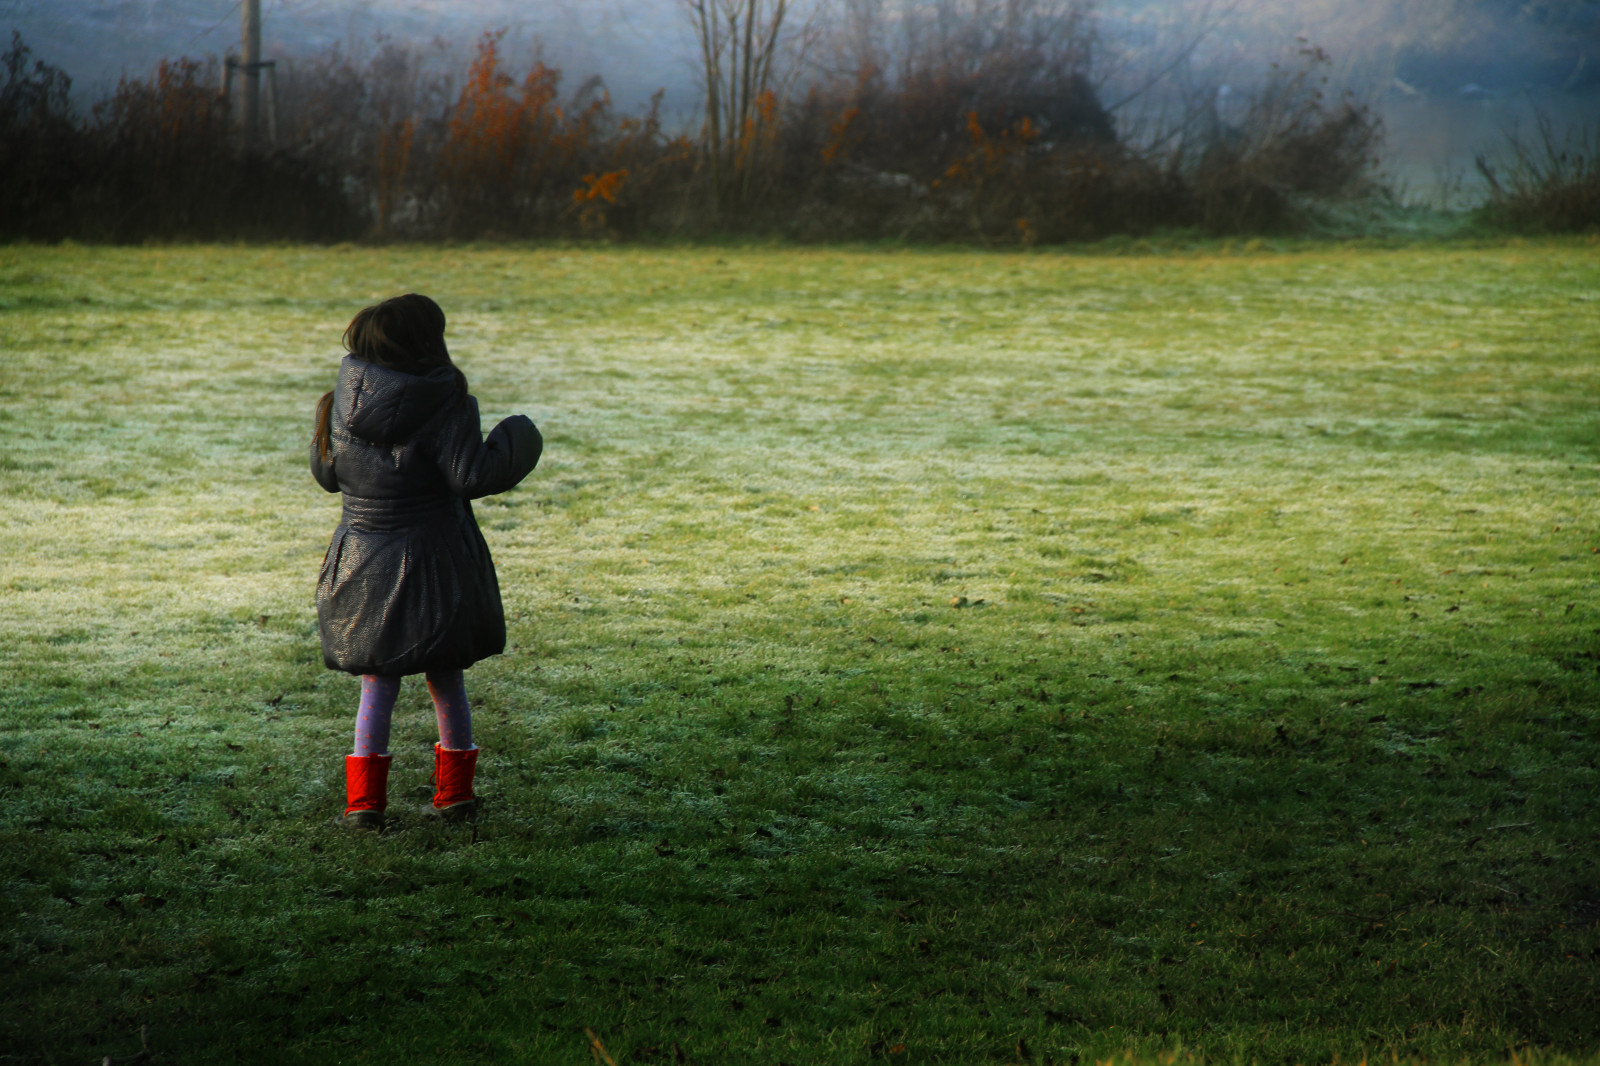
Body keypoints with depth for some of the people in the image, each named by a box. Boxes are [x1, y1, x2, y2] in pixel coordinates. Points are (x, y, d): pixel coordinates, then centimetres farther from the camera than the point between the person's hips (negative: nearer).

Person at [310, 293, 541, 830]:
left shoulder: (347, 399, -2)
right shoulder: (443, 403, -15)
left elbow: (326, 472, 8)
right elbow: (472, 475, -19)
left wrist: (325, 419, 26)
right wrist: (511, 449, -1)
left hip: (365, 561, 3)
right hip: (433, 559, -2)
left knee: (377, 684, 10)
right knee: (446, 680, 13)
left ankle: (364, 800, 5)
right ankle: (455, 793, 18)